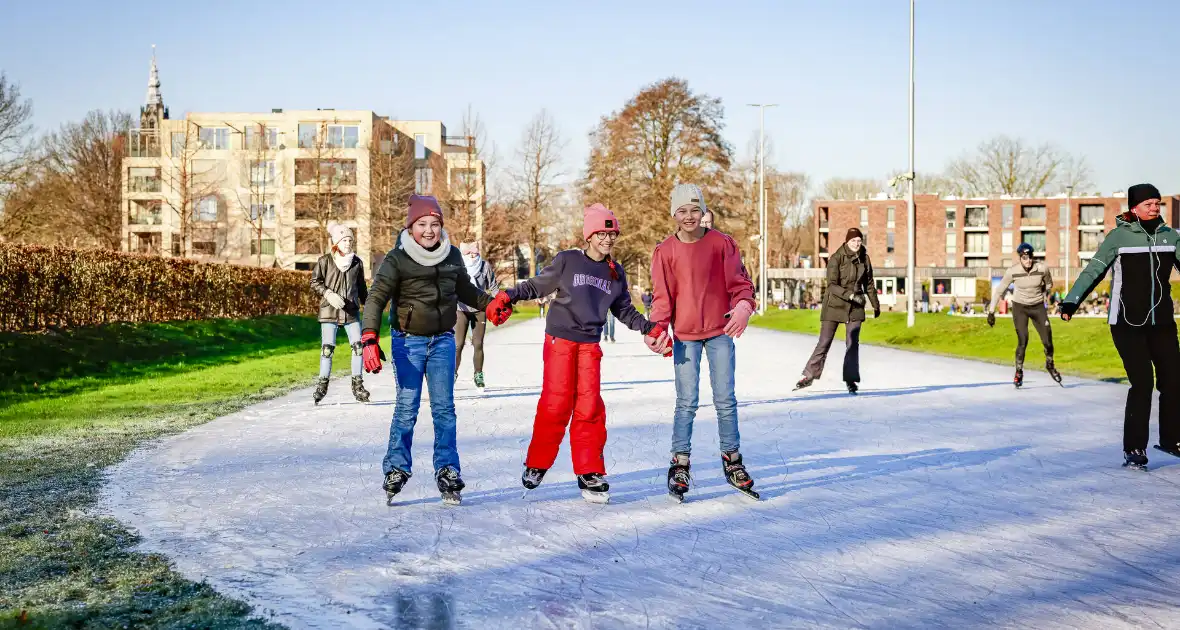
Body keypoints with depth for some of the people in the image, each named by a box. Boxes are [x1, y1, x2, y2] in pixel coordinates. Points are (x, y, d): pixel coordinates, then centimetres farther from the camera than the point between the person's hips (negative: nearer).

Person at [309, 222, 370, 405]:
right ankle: (322, 383, 12)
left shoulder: (357, 262, 7)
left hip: (352, 311, 3)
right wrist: (328, 294, -16)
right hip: (329, 311, -3)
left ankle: (357, 383, 8)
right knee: (327, 347, -1)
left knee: (358, 345, -2)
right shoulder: (325, 261, -3)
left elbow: (362, 287, 16)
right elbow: (315, 282, -1)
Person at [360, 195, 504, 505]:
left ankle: (447, 471, 13)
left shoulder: (452, 255, 5)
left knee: (444, 408, 4)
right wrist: (369, 338, -25)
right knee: (407, 406, -3)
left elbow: (465, 290, 21)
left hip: (443, 340, 3)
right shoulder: (397, 259, -9)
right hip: (408, 342, -3)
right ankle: (396, 469, 12)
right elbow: (376, 298, -14)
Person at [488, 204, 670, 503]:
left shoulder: (616, 273, 11)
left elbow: (625, 310, 18)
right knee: (556, 403, -6)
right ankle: (537, 464, 12)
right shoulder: (567, 261, -2)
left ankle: (589, 472, 6)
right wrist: (507, 296, -10)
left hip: (590, 344, 3)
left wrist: (650, 329, 7)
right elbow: (536, 286, 3)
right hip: (560, 339, -3)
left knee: (590, 406, -2)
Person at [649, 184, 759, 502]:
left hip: (720, 331, 0)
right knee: (687, 402, -1)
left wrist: (743, 306, -23)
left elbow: (739, 281, -2)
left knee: (725, 400, 5)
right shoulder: (665, 251, 0)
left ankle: (732, 462, 17)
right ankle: (680, 465, 8)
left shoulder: (722, 243, -1)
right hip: (684, 335, 0)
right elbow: (662, 296, 1)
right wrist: (658, 327, -15)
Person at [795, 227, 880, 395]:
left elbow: (869, 284, 14)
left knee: (853, 344, 0)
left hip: (855, 307, 3)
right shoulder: (836, 259, -12)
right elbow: (832, 285, -17)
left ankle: (851, 379, 7)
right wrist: (850, 295, -29)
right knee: (824, 343, 0)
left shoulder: (864, 258, 3)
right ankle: (809, 376, 12)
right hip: (834, 306, -3)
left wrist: (876, 305, 20)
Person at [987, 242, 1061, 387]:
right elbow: (999, 291, -7)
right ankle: (1019, 372, 6)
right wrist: (991, 312, -6)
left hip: (1038, 307, 2)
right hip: (1019, 307, -1)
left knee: (1047, 340, 0)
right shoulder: (1012, 271, -19)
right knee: (1023, 340, -13)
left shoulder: (1042, 268, -18)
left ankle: (1050, 365, 30)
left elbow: (1049, 284, 5)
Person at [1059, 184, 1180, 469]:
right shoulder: (1119, 236, -6)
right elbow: (1094, 270, -11)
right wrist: (1071, 301, -24)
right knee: (1142, 383, -10)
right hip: (1127, 324, -4)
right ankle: (1134, 449, 1)